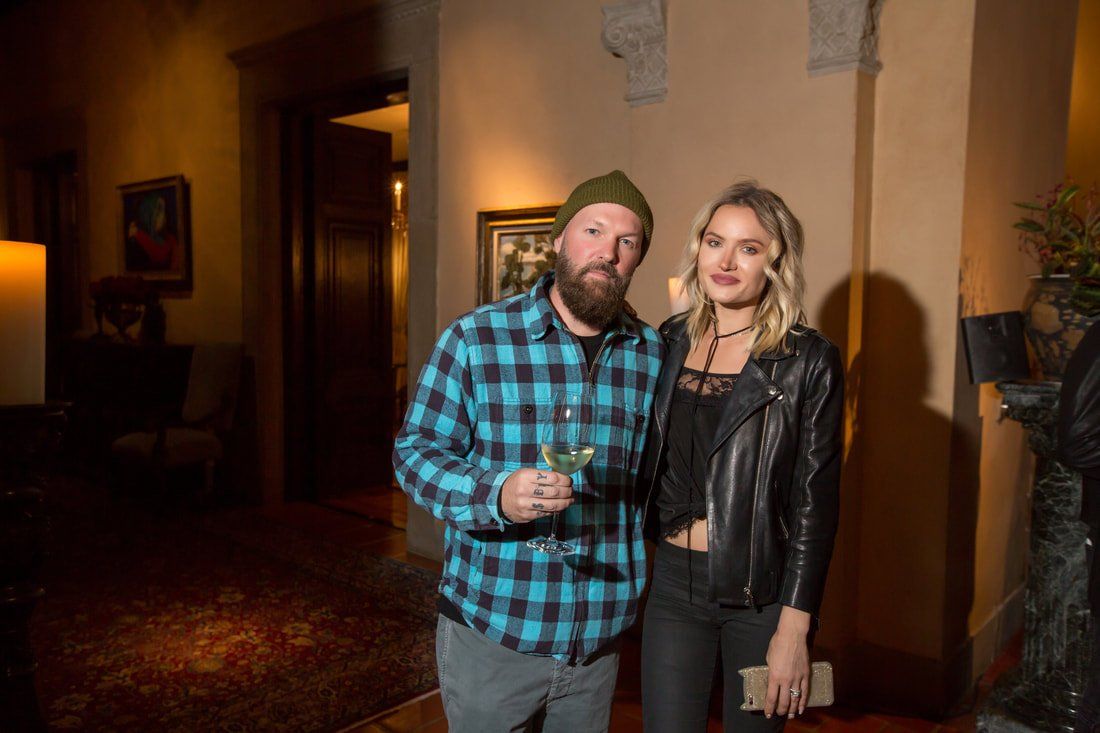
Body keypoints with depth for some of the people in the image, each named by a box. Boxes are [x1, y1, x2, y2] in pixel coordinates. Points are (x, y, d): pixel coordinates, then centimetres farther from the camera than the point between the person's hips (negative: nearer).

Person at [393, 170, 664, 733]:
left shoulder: (654, 355, 1)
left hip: (600, 638, 3)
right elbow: (415, 451, -9)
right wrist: (495, 496, -26)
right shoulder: (475, 338, -10)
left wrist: (651, 590, 6)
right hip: (491, 631, -3)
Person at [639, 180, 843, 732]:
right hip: (674, 581, 3)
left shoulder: (809, 361, -8)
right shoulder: (669, 343, 4)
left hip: (761, 591, -3)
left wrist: (794, 628, -11)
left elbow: (815, 502, -9)